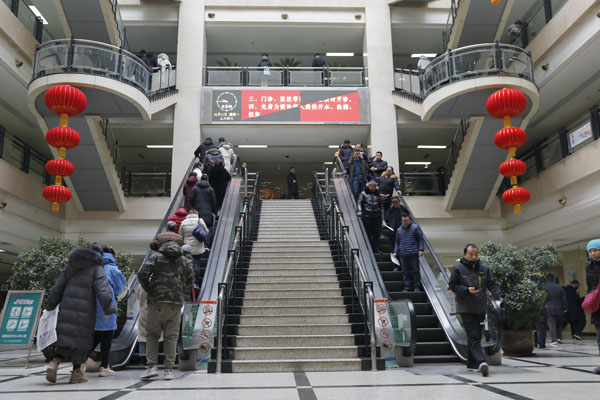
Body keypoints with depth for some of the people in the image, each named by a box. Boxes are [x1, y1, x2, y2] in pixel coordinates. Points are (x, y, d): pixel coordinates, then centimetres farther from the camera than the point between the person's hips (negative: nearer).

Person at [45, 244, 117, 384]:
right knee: (81, 338, 4)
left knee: (65, 335, 12)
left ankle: (54, 362, -9)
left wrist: (50, 306, 19)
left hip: (67, 307, 4)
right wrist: (108, 309, -5)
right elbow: (102, 290, -12)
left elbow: (57, 287, 13)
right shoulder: (97, 268, -1)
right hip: (85, 309, -4)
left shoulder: (70, 266, 15)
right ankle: (76, 373, 10)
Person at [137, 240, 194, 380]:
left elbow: (142, 274, -7)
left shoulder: (156, 257, 3)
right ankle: (168, 370, 5)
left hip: (156, 302, -2)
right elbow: (190, 281, 15)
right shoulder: (183, 261, 11)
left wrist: (149, 290, 8)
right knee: (171, 336, 6)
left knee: (152, 334, 8)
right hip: (176, 303, 2)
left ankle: (152, 366, 2)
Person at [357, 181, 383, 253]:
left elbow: (381, 204, 20)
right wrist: (360, 211, -19)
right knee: (368, 233, 1)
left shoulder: (377, 194, 14)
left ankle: (376, 249, 4)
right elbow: (359, 202, -3)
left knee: (376, 233, 0)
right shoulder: (364, 193, 4)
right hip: (367, 216, -3)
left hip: (376, 216, 3)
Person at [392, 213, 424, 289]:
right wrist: (395, 251, 8)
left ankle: (416, 287, 10)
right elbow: (397, 242, 20)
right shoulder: (399, 230, 14)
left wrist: (420, 250, -8)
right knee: (405, 271, 4)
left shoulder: (415, 227, 2)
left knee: (415, 270, 1)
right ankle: (407, 287, 11)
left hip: (413, 254, -4)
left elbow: (420, 239, 2)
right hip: (403, 254, 4)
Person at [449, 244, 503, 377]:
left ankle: (471, 363, 24)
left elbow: (492, 285, 7)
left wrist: (499, 296, -10)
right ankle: (481, 362, -25)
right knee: (473, 336, -14)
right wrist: (467, 290, -18)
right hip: (466, 309, -5)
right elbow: (452, 285, -4)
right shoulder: (458, 269, -3)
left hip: (481, 309, 6)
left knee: (476, 336, 13)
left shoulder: (484, 269, 10)